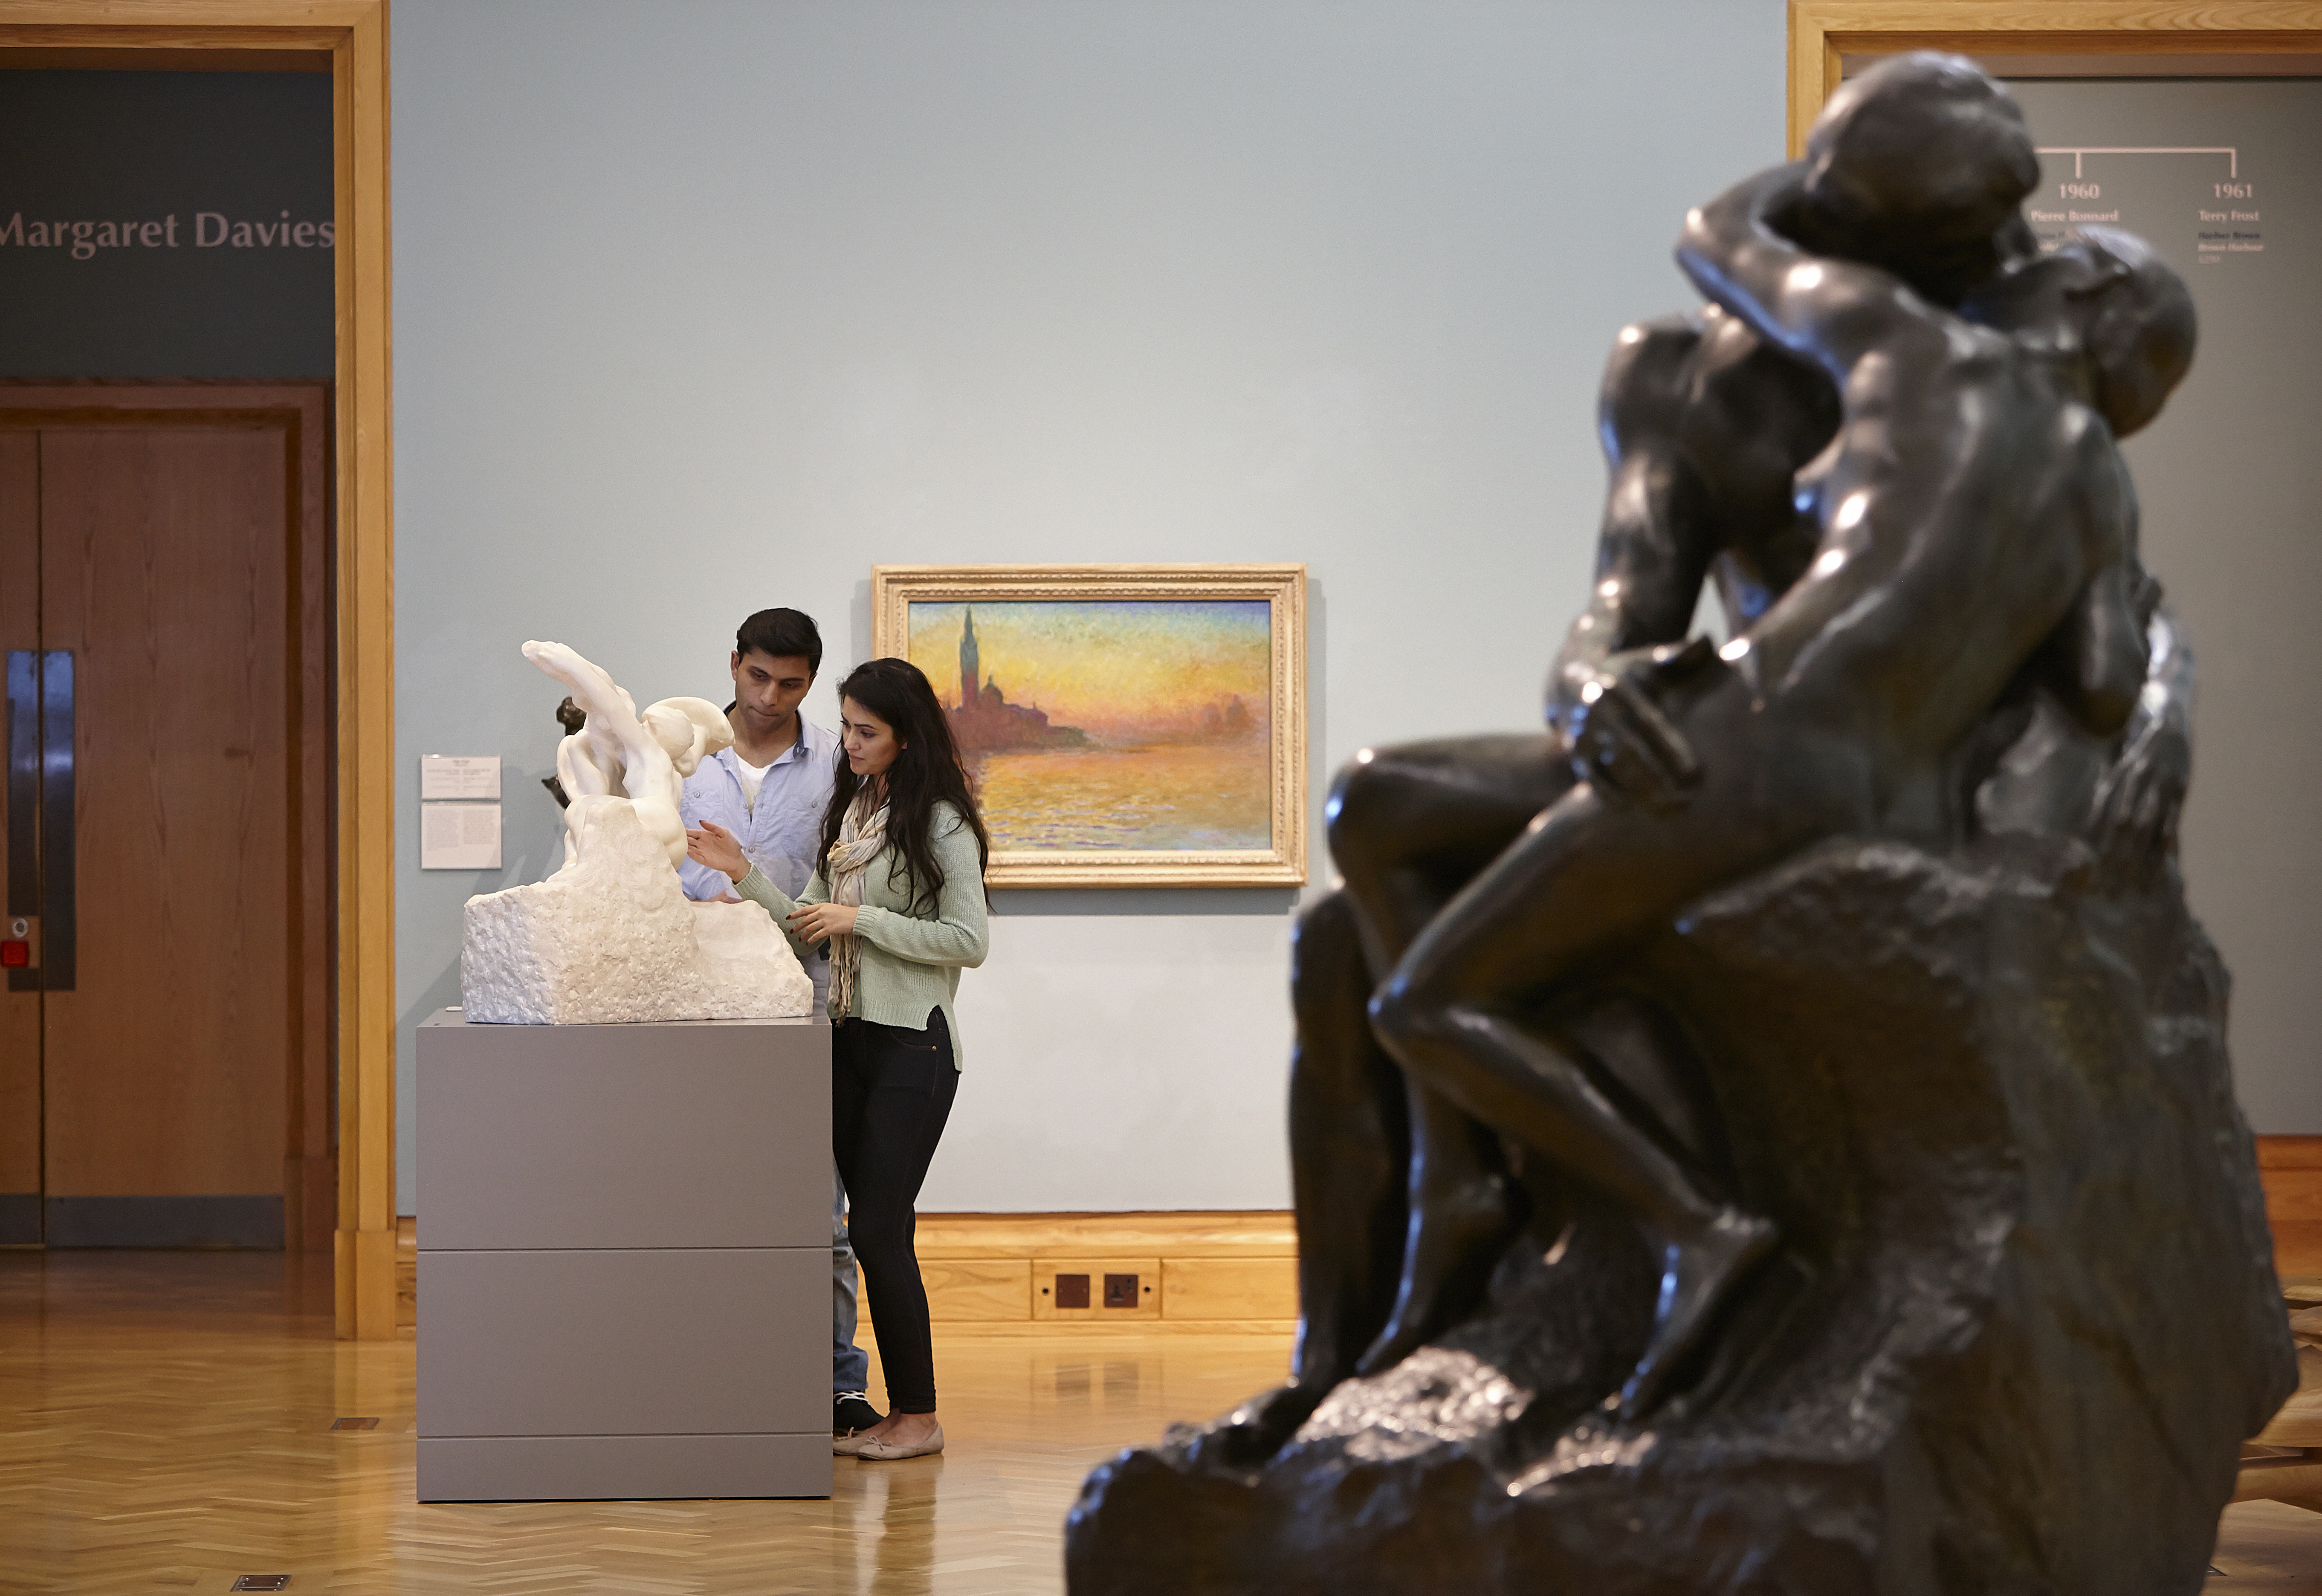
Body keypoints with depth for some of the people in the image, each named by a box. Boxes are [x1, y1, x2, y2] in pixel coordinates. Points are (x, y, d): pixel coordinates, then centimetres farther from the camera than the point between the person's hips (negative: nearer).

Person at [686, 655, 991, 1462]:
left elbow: (967, 941, -14)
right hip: (849, 1035, 7)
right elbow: (808, 929, 13)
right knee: (873, 1229, 7)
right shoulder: (846, 812, 13)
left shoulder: (941, 824, -10)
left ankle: (921, 1417, 0)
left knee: (880, 1229, -9)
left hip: (914, 1046, -7)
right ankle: (900, 1411, 13)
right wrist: (743, 874, 0)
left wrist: (859, 918, -15)